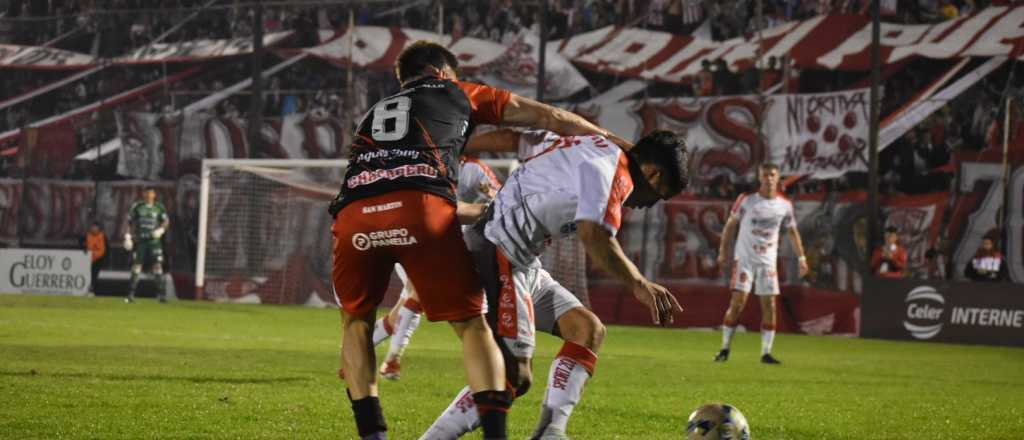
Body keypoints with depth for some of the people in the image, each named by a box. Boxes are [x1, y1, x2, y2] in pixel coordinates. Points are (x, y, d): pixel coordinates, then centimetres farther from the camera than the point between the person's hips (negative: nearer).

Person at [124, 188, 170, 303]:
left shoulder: (159, 207, 3)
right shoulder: (137, 207, 2)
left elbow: (166, 221, 10)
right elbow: (130, 222, 8)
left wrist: (161, 230, -9)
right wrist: (128, 237, 2)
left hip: (154, 241, 0)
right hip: (140, 241, 0)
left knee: (157, 266, -6)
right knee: (136, 267, 0)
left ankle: (161, 294, -3)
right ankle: (131, 295, 5)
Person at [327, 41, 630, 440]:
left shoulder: (375, 113, 39)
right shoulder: (454, 93, 30)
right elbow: (547, 117, 35)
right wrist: (619, 145, 46)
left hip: (354, 212, 3)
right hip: (420, 206, -3)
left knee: (356, 320, 24)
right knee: (470, 323, 9)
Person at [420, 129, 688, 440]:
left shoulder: (590, 145, 15)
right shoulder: (613, 172, -14)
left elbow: (512, 137, 21)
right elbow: (594, 238, -28)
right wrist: (640, 285, -22)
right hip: (497, 261, -11)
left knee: (588, 330, 6)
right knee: (515, 377, -14)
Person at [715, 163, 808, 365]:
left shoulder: (785, 205, 3)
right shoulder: (746, 199, -4)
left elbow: (792, 231, 15)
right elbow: (731, 224, 3)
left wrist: (801, 257, 10)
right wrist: (723, 251, -1)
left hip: (768, 261, 3)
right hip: (744, 257, -3)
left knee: (769, 304, -2)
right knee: (738, 301, -10)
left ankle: (766, 353, 4)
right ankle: (724, 349, -2)